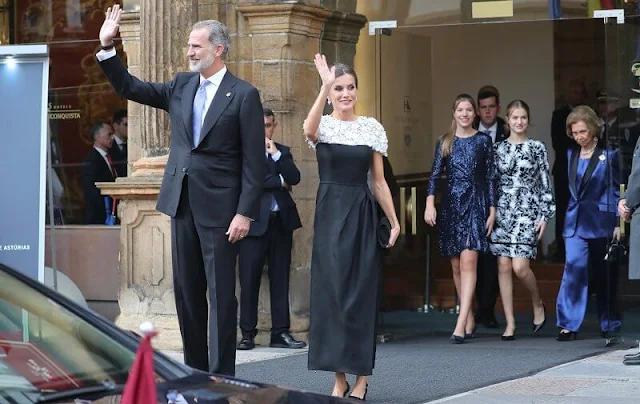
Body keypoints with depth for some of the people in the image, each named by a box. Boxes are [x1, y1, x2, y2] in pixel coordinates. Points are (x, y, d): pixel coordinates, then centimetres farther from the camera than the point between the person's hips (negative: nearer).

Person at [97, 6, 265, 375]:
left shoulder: (244, 95, -8)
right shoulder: (182, 86, 10)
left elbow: (254, 161, -10)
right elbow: (129, 88, 14)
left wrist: (245, 213, -14)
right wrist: (108, 47, 3)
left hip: (220, 206, -6)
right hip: (182, 202, 6)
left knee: (221, 293, -3)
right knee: (187, 290, 11)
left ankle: (221, 377, 1)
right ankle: (195, 370, 19)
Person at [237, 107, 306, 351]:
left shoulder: (282, 152, 16)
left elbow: (294, 178, 1)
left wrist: (276, 155, -7)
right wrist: (280, 181, -4)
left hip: (281, 221, 4)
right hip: (255, 223, -4)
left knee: (280, 280, 5)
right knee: (249, 280, -3)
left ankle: (280, 332, 8)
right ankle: (248, 333, 2)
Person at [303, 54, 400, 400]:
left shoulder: (372, 128, 6)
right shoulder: (323, 125, 1)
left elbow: (379, 181, 9)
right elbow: (309, 130, -27)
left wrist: (394, 221, 4)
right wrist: (325, 87, -36)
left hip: (362, 215, 1)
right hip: (330, 214, -1)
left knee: (361, 292, 1)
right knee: (332, 292, 0)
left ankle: (361, 377, 9)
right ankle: (340, 377, 8)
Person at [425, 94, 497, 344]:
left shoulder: (483, 141, 4)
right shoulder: (445, 142, 9)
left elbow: (491, 177, 4)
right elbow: (435, 174, 4)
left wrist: (492, 210, 0)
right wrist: (430, 203, -10)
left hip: (475, 204, -3)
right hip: (451, 205, 3)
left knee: (468, 261, -15)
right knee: (456, 266, 6)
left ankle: (461, 324, -20)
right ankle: (469, 319, 17)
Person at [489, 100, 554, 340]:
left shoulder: (537, 148, 3)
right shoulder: (497, 148, 9)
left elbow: (545, 184, 3)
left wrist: (545, 216, -3)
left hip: (527, 211, -3)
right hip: (502, 211, 3)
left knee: (519, 266, -13)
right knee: (503, 267, 0)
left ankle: (538, 304, 16)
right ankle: (510, 323, 5)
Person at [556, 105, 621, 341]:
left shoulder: (608, 154, -4)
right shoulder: (572, 155, 10)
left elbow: (616, 189, -3)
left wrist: (618, 223, -7)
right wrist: (567, 220, 13)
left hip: (601, 222, -3)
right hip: (575, 222, 3)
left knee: (604, 275, 7)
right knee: (574, 269, -11)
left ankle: (609, 324, 20)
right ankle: (569, 324, -10)